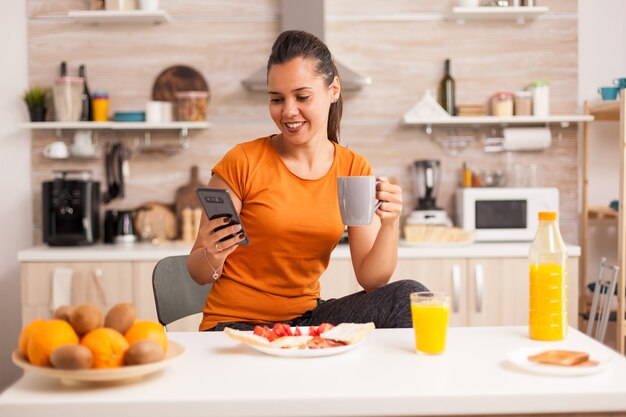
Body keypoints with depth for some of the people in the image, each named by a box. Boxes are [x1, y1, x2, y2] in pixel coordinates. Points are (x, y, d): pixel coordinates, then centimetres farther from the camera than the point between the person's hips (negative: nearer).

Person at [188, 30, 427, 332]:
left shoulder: (354, 170, 2)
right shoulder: (242, 162, -10)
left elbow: (371, 279, -2)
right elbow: (199, 273, -4)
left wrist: (390, 224, -19)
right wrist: (212, 258, -27)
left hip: (307, 318, 5)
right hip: (237, 323, -4)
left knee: (408, 295, -19)